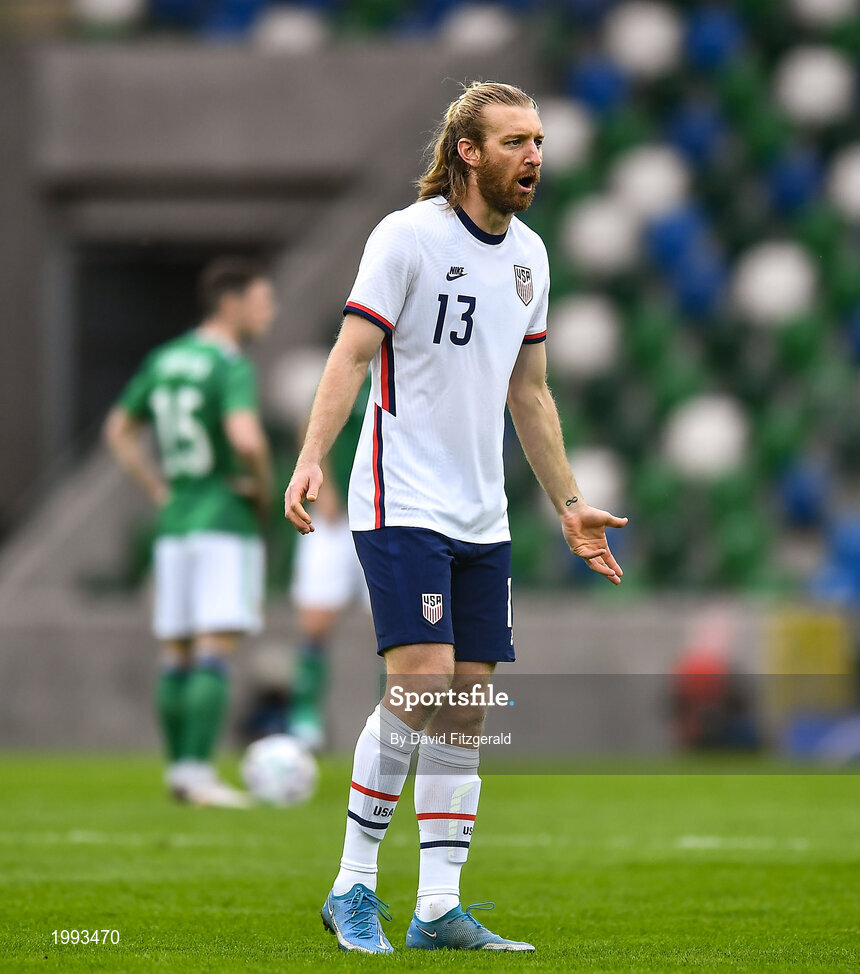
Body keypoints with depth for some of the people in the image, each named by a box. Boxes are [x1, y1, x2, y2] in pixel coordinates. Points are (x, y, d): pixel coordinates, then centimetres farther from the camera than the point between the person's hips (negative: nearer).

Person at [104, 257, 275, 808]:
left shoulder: (164, 361, 11)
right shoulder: (232, 367, -13)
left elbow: (119, 431, 21)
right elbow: (246, 438, -29)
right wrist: (264, 486, -11)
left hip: (175, 522, 8)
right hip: (227, 522, -8)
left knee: (177, 654, 11)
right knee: (217, 653, -10)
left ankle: (181, 770, 14)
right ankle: (197, 769, -17)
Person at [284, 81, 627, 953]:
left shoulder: (528, 254, 13)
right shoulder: (408, 235, -8)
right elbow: (352, 353, -12)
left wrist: (568, 504, 21)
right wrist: (311, 457, -25)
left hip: (482, 520, 7)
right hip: (401, 506, -7)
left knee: (467, 710, 3)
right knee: (421, 685, -17)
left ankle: (438, 911, 5)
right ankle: (353, 889, -5)